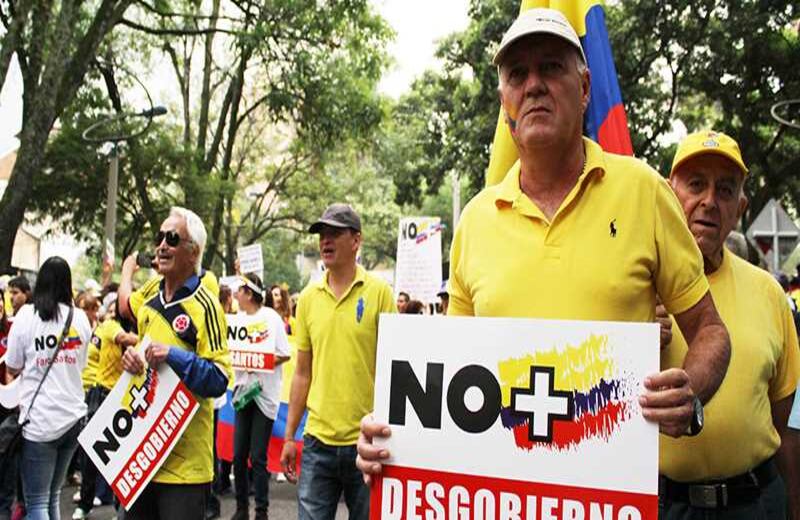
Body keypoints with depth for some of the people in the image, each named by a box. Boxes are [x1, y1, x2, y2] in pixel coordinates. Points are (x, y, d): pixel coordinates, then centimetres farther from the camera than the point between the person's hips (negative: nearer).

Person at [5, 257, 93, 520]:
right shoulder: (81, 318, 4)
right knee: (53, 496, 16)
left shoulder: (27, 315, -6)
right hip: (74, 417, 4)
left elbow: (12, 369, 3)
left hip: (40, 420, -4)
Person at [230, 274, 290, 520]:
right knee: (239, 454, 8)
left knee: (257, 456, -2)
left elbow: (284, 354, -9)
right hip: (243, 391, 5)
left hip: (264, 392, -5)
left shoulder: (270, 317, -7)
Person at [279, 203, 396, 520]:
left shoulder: (378, 292, -5)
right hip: (318, 440, 3)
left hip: (367, 441, -2)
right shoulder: (309, 297, 5)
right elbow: (303, 372, 10)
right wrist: (289, 436, 10)